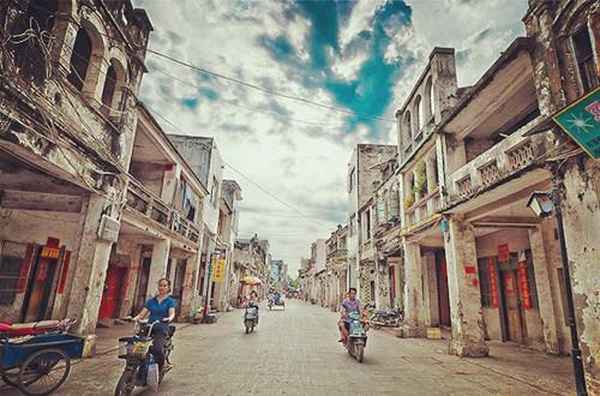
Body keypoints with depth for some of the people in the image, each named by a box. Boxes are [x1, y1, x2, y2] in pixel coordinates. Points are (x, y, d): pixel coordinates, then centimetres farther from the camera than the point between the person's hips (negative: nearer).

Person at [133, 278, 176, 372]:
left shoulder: (170, 301, 6)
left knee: (157, 348, -29)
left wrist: (169, 318, -34)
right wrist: (135, 318, -13)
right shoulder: (151, 301, 18)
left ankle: (161, 368, -4)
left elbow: (172, 313, -11)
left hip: (162, 329, -4)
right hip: (149, 327, 4)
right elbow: (142, 314, 9)